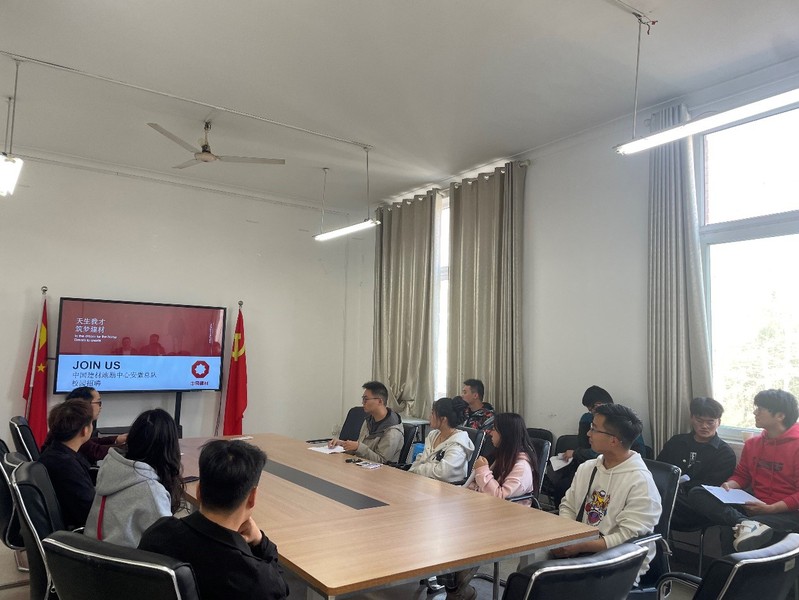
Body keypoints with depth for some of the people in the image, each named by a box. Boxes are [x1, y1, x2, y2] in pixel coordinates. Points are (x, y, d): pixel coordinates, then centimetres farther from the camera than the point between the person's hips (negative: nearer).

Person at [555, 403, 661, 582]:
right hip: (578, 550, 6)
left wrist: (578, 546, -22)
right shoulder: (586, 467, 7)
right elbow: (568, 507, 13)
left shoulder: (640, 482, -15)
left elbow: (627, 539, -19)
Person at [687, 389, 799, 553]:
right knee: (696, 494, -20)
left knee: (729, 531, -37)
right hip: (754, 507, 8)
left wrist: (770, 509, -18)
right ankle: (746, 524, -39)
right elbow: (741, 476, 21)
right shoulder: (752, 444, 14)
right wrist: (729, 486, -2)